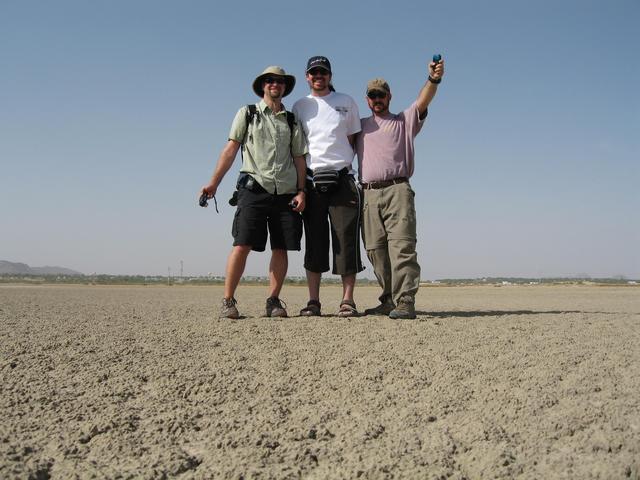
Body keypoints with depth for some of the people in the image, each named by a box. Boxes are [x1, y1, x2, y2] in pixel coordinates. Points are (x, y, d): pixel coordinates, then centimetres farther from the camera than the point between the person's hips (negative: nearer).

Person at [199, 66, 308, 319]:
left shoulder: (292, 121, 18)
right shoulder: (247, 113, 12)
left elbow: (299, 158, 15)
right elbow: (231, 149, 5)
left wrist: (301, 191, 2)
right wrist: (214, 183, -3)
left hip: (286, 192, 3)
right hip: (254, 187, -3)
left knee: (281, 249, 0)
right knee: (242, 245, -10)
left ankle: (273, 300, 9)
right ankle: (228, 301, -3)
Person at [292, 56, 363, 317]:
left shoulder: (347, 102, 13)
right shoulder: (300, 106, 14)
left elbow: (353, 139, 15)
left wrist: (339, 162, 1)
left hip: (342, 178, -1)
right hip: (312, 179, 1)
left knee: (346, 239, -5)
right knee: (314, 241, 0)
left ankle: (347, 301, -1)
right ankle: (313, 301, 4)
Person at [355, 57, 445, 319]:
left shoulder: (404, 121, 15)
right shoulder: (360, 126, 26)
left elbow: (422, 101, -2)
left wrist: (433, 80, -21)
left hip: (397, 191, -4)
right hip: (368, 194, 4)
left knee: (401, 246, -14)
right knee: (375, 250, 2)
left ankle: (405, 302, -17)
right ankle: (389, 300, 10)